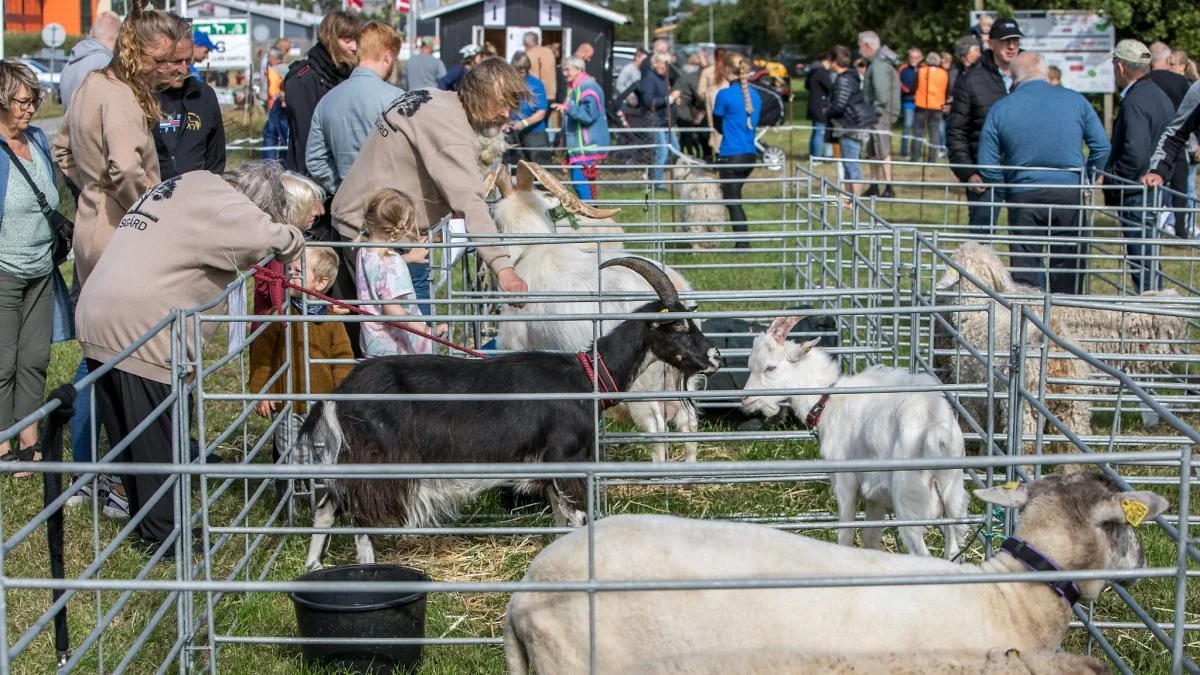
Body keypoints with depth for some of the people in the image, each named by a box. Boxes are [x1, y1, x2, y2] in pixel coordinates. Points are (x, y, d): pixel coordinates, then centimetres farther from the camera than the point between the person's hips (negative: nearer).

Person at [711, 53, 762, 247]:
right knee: (733, 197, 20)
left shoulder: (725, 95, -12)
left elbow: (717, 125, 0)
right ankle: (742, 241, 22)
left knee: (733, 202, 0)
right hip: (750, 154, 6)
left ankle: (743, 244, -3)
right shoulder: (755, 96, 6)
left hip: (730, 156, -6)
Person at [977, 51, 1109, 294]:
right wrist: (1087, 181, 14)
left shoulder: (1000, 109, 2)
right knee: (1068, 267, 9)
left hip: (1024, 196, 0)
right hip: (1070, 195, 0)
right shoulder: (1075, 100, 3)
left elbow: (987, 165, -1)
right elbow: (1101, 147, 1)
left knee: (1025, 269, 7)